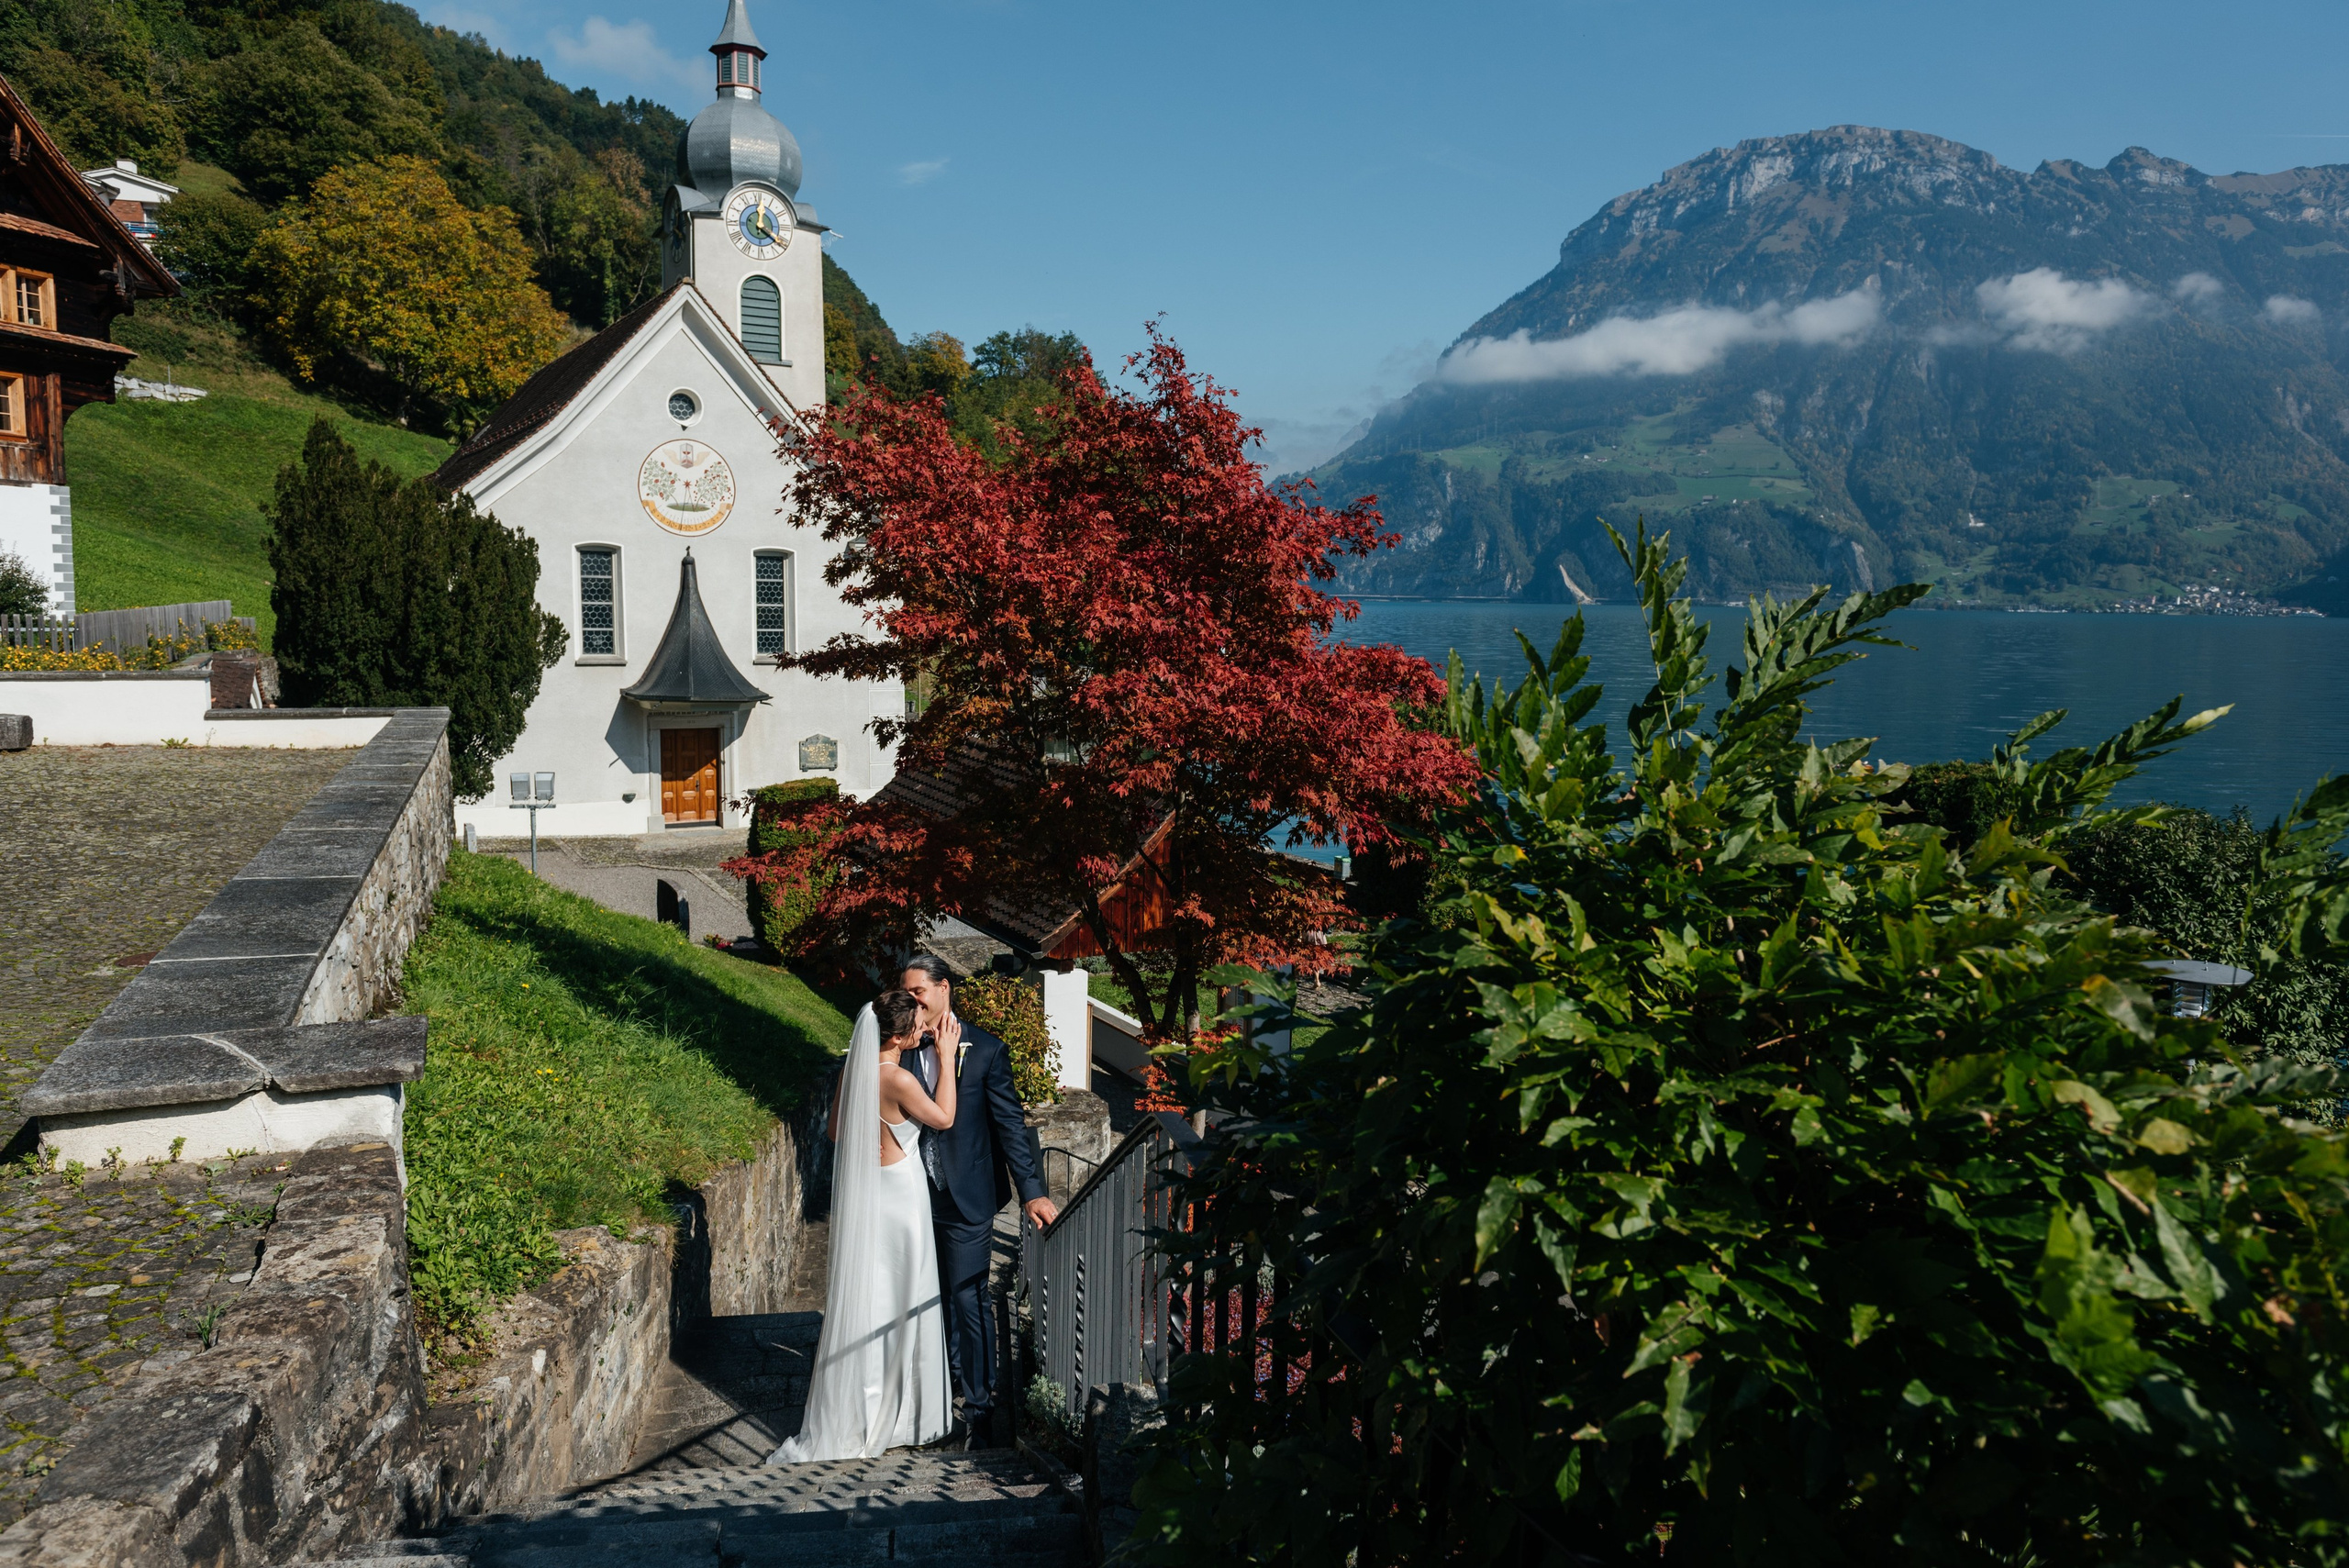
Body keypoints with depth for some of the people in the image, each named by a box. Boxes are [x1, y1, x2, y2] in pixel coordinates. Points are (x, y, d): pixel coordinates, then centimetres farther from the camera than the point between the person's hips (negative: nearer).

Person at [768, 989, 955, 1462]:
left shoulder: (854, 1067, 0)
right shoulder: (899, 1079, -24)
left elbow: (835, 1131, 11)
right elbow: (943, 1118, -10)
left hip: (861, 1196, 8)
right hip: (898, 1196, -7)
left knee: (860, 1299, 15)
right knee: (900, 1304, 6)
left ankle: (854, 1413, 25)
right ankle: (896, 1417, 18)